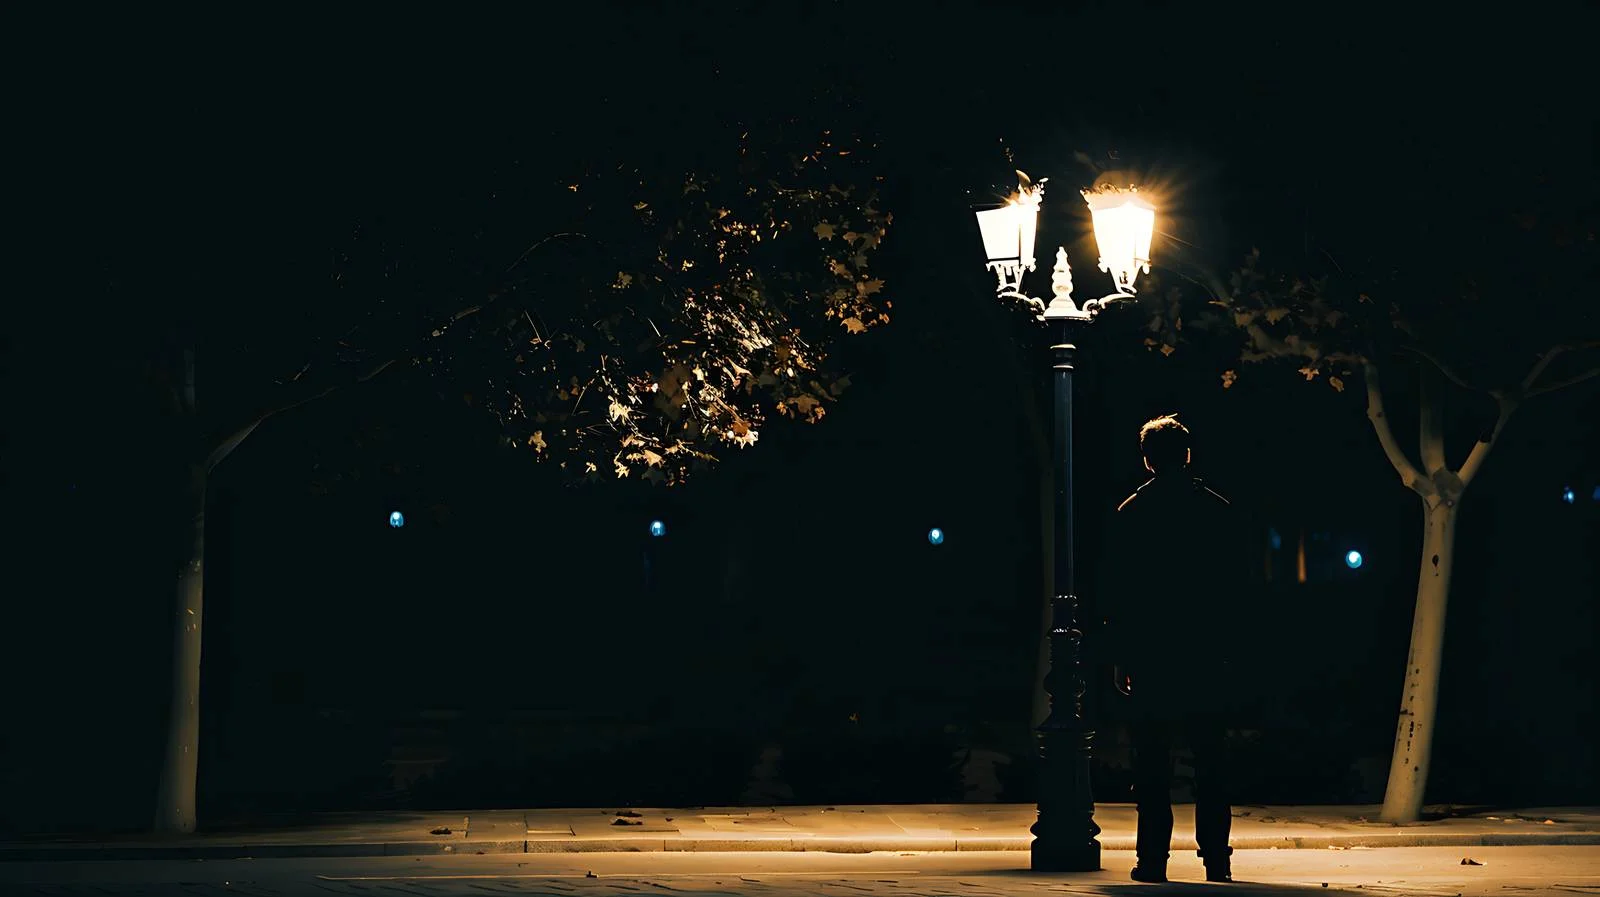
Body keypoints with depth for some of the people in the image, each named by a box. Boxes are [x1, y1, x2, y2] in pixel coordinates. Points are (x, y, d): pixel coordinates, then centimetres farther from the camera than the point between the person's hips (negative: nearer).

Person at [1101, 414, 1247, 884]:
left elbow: (1116, 591, -1)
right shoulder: (1219, 509, 3)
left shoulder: (1130, 514, -1)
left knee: (1152, 762, 2)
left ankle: (1153, 859, 1)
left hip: (1149, 653, -1)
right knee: (1211, 761, 6)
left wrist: (1120, 656, 4)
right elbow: (1235, 583, 4)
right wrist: (1218, 635, 14)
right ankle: (1216, 858, 5)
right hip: (1207, 653, 1)